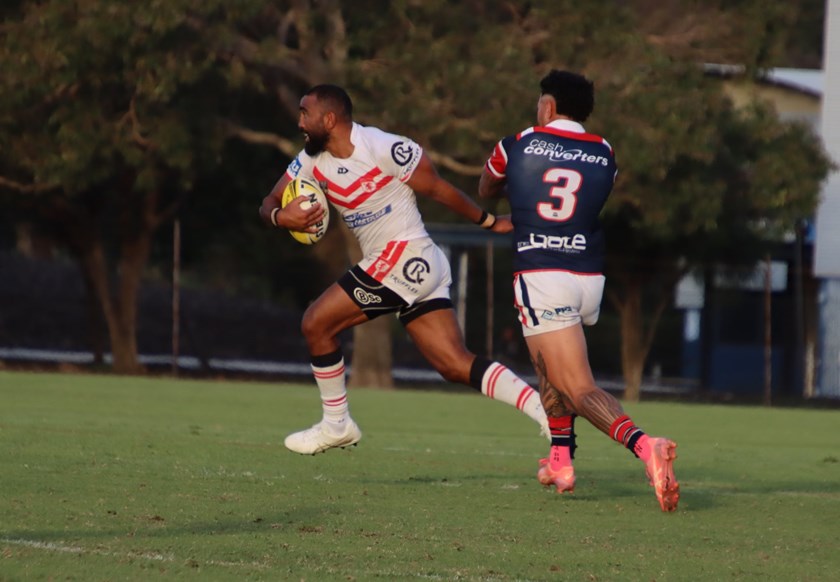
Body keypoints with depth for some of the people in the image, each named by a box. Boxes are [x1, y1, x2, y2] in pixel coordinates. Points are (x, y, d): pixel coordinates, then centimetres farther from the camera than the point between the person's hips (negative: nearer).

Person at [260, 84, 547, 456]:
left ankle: (336, 425, 8)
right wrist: (280, 216, -15)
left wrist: (488, 222, 4)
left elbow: (438, 189, -6)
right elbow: (270, 203, 10)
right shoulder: (312, 160, 9)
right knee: (457, 366, 0)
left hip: (406, 257, -8)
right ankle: (546, 411, -5)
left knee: (316, 324, -4)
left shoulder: (385, 149, -15)